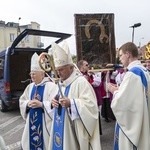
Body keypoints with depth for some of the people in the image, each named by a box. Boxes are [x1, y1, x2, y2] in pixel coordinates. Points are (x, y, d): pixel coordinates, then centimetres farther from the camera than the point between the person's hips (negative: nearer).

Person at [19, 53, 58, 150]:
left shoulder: (51, 86, -12)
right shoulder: (30, 87, 8)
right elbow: (22, 101, 12)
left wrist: (41, 104, -25)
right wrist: (28, 103, -9)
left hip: (45, 122, -6)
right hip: (32, 121, 6)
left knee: (44, 142, 4)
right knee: (32, 142, 15)